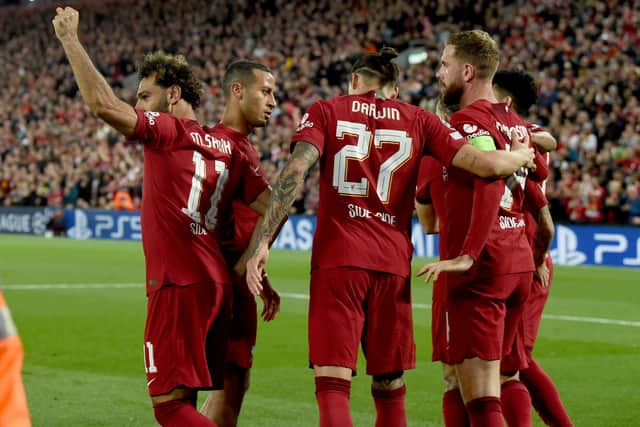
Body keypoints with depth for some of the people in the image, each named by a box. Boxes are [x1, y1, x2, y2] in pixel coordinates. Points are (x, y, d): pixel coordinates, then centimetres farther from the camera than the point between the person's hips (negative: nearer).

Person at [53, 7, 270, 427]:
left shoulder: (168, 130, -6)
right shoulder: (227, 147, 14)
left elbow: (102, 103, -17)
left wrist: (69, 38, -8)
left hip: (179, 286, -8)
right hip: (217, 284, 8)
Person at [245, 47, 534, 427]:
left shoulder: (326, 111, 7)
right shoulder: (419, 120, 11)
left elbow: (295, 172, -9)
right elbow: (486, 164, 3)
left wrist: (263, 242, -11)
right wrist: (527, 155, 24)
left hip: (337, 259, -2)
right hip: (392, 263, 2)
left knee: (332, 385, -6)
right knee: (390, 388, 15)